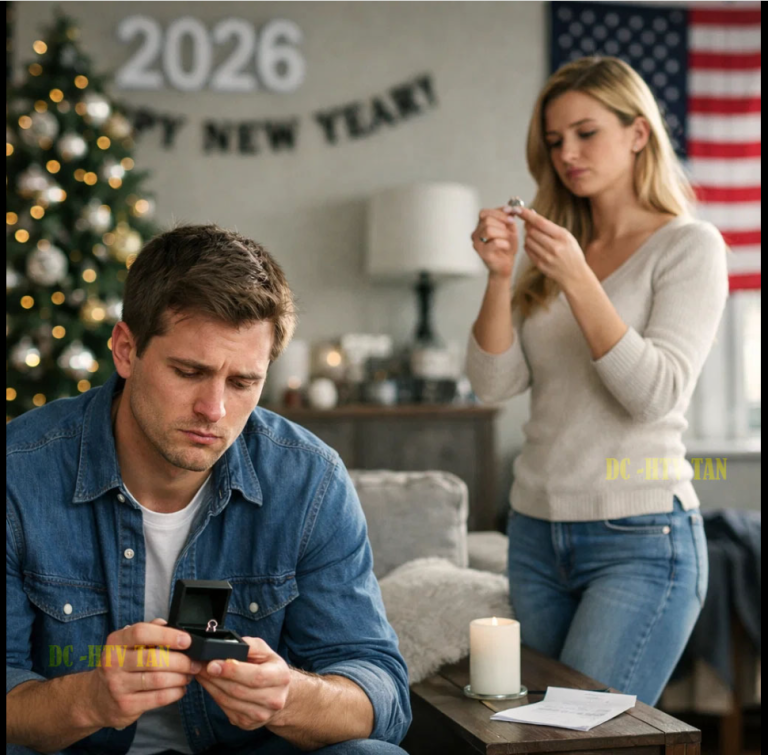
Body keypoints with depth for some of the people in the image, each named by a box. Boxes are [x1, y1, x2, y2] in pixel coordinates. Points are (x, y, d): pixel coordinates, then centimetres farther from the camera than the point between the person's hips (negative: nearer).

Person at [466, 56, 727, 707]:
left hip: (641, 538, -6)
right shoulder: (554, 248, 12)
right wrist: (500, 276, -11)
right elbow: (494, 383, 3)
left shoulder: (689, 245, -3)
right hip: (536, 532, 6)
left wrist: (577, 280, -22)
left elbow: (657, 395, -15)